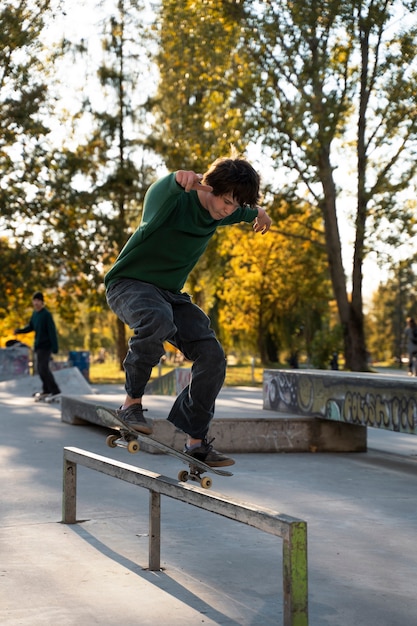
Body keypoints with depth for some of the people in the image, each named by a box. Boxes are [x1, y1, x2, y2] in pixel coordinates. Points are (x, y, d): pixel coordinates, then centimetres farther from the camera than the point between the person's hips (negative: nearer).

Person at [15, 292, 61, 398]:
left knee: (43, 368, -13)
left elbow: (52, 331, -18)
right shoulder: (35, 313, 8)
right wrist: (20, 331, 1)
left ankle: (55, 391, -10)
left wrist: (55, 348, -21)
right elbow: (31, 327, 18)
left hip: (45, 345, -8)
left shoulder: (46, 314, -16)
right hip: (38, 345, 8)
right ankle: (47, 390, 28)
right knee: (40, 368, 15)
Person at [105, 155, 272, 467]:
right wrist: (178, 179, -71)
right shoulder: (175, 199, -22)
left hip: (170, 293, 7)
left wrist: (257, 213, 47)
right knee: (158, 318, -41)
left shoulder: (221, 213, 1)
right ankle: (131, 403, -25)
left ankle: (196, 441, -2)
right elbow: (160, 193, -49)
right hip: (129, 283, -7)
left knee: (212, 356, -10)